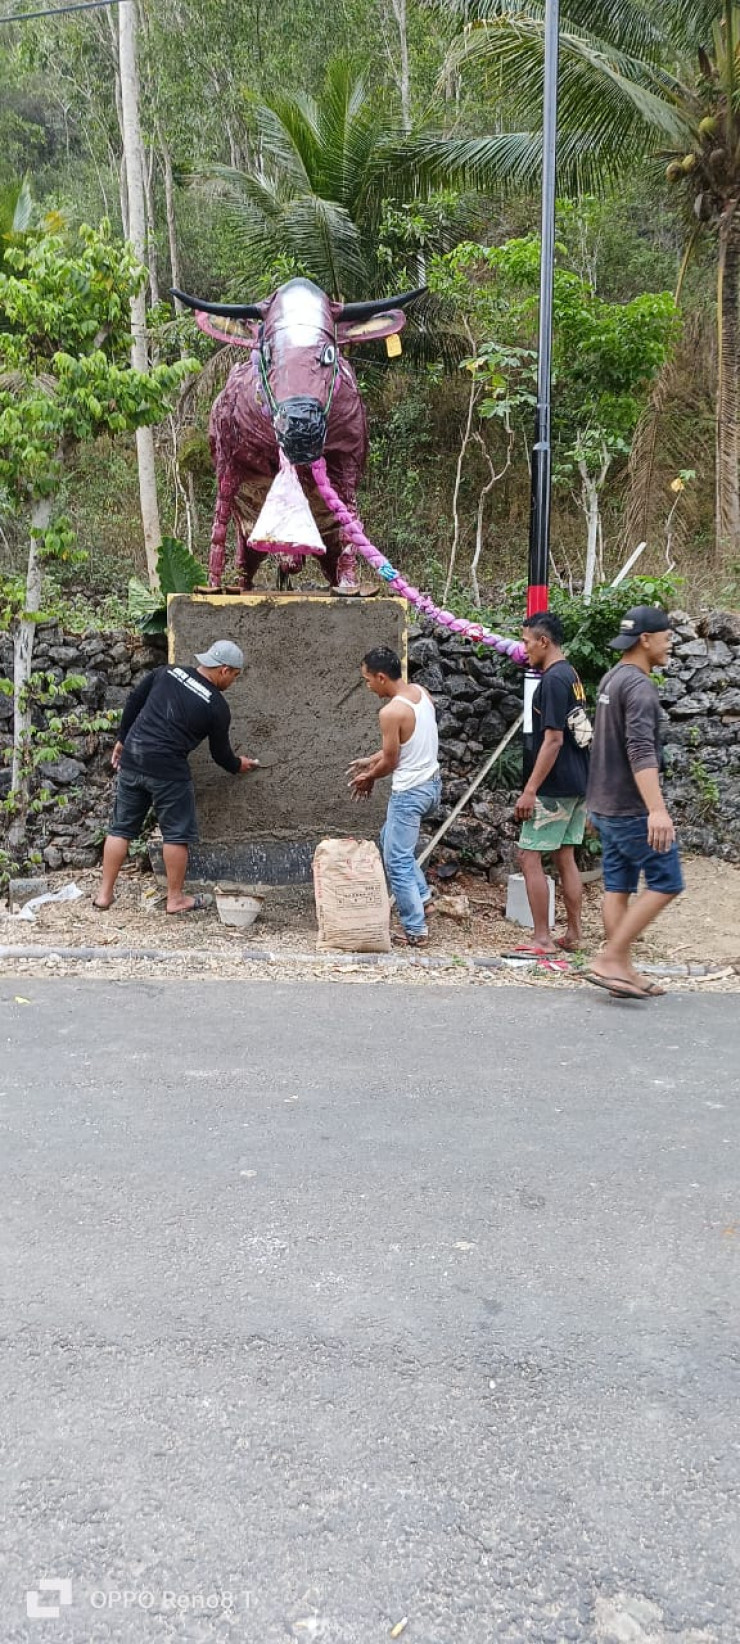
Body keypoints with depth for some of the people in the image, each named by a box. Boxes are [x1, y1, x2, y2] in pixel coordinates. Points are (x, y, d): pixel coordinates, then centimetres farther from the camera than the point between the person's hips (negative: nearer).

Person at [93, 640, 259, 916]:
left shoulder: (167, 672, 8)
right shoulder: (217, 706, -3)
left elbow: (133, 703, 11)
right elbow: (220, 752, 7)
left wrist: (123, 740, 21)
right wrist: (238, 765, 27)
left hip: (132, 758, 6)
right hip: (167, 769, -6)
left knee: (121, 828, 13)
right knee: (177, 834, 8)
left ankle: (104, 894, 17)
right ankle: (175, 899, 15)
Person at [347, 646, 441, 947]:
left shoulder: (391, 712, -23)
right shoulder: (421, 693, 3)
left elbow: (390, 761, -13)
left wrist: (369, 778, 7)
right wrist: (371, 761, 19)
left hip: (410, 792, -9)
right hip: (432, 784, 9)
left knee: (397, 861, 2)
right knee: (391, 839, 27)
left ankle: (416, 930, 6)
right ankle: (421, 895, 28)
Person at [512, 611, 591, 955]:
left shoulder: (552, 680, -17)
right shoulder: (571, 676, 13)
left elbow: (553, 740, -21)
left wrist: (530, 790, -20)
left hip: (555, 788, -9)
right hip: (578, 784, 9)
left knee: (530, 857, -4)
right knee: (565, 858, 12)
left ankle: (542, 939, -1)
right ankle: (573, 935, 17)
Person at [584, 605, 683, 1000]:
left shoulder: (611, 679, 14)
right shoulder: (638, 686, -17)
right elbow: (641, 751, -29)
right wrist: (657, 809, -37)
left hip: (606, 805, 10)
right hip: (633, 808, -9)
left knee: (618, 887, 9)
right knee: (665, 883, -4)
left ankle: (622, 970, 13)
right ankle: (609, 960, -7)